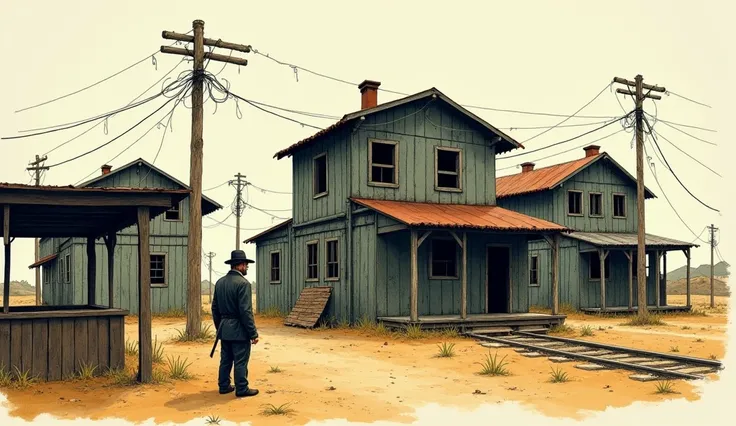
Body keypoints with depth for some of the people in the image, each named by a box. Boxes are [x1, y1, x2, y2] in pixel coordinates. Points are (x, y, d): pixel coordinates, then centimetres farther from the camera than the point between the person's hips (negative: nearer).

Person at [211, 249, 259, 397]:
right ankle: (242, 389, 9)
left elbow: (215, 308, 12)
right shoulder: (243, 283, -17)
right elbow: (246, 311, -20)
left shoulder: (220, 282, 7)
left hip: (224, 329, 8)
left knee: (225, 359, 16)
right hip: (239, 330, -8)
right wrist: (253, 333, -14)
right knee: (241, 361, 2)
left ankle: (224, 386, 24)